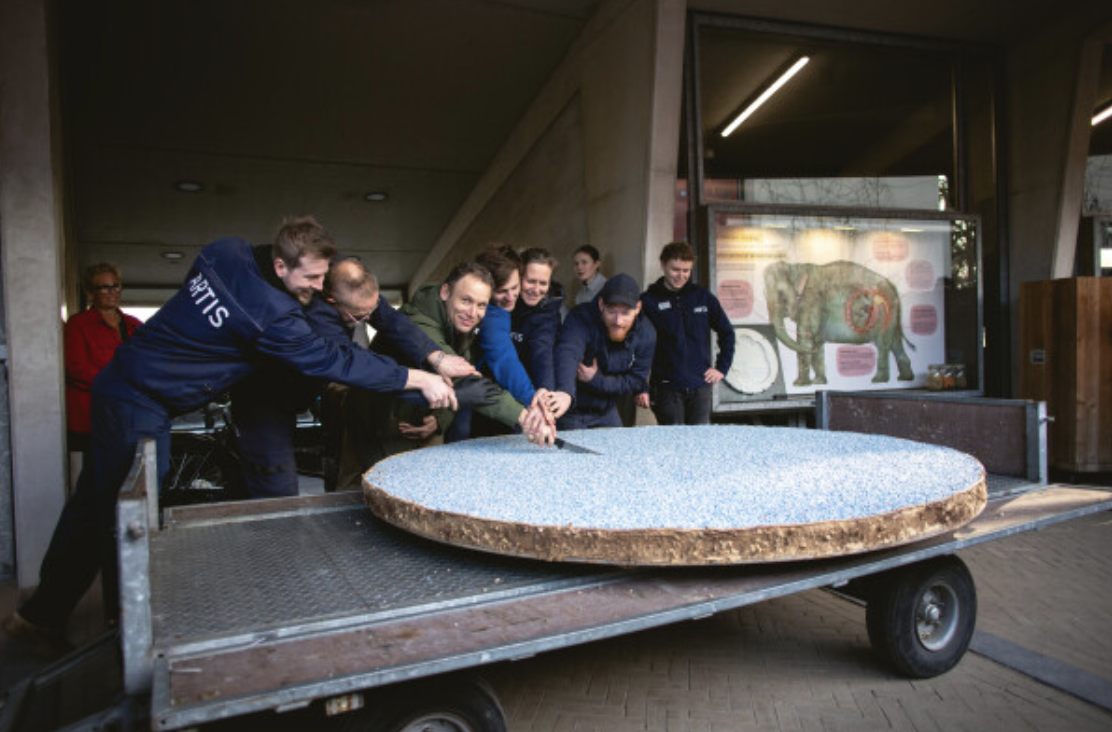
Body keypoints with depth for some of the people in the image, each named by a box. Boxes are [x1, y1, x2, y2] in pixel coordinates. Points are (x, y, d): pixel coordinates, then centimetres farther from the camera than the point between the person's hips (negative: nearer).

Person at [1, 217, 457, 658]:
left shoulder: (227, 252, -2)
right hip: (141, 404, -9)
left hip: (118, 385, 9)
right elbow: (333, 361, -21)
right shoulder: (272, 314, -26)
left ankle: (41, 615, 33)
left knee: (94, 505, 18)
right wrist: (417, 380, -15)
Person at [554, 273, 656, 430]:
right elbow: (567, 354, -48)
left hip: (606, 411, 5)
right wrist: (565, 393, -68)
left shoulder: (646, 334, -14)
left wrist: (597, 380, -22)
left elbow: (637, 382, -7)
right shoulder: (581, 319, -29)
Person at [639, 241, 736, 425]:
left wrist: (722, 368, 9)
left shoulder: (703, 297, 6)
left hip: (701, 385, 3)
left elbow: (727, 332, 17)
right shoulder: (649, 301, -2)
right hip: (666, 388, -2)